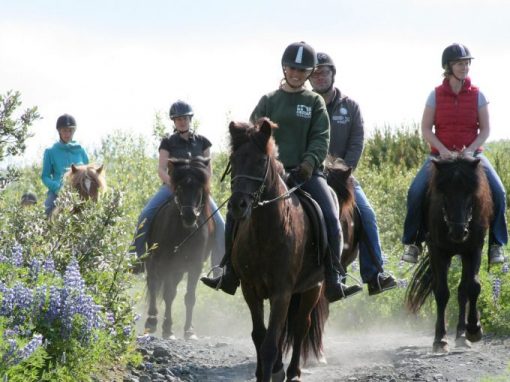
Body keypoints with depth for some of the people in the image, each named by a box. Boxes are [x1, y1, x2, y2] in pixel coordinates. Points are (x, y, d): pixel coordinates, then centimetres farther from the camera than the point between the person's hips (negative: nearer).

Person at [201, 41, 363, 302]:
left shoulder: (315, 102, 10)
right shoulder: (269, 101, 13)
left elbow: (320, 139, 0)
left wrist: (309, 163, -17)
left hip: (307, 172, -1)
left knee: (331, 217, -22)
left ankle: (334, 279, -18)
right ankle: (230, 273, -3)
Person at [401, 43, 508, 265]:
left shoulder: (477, 95, 3)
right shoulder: (436, 95, 2)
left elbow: (485, 129, 2)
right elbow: (426, 129, 0)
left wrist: (470, 150, -14)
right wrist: (443, 150, -14)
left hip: (472, 153, 0)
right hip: (441, 153, 0)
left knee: (498, 192, -22)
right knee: (415, 192, -22)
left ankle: (496, 244, -8)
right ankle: (412, 243, -6)